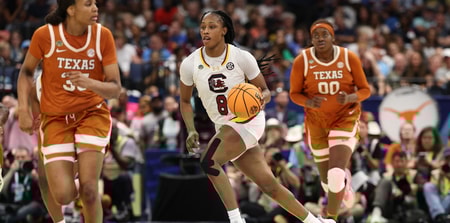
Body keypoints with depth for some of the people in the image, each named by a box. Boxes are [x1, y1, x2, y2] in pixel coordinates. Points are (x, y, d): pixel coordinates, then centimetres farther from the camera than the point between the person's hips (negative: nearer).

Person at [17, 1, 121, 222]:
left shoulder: (103, 35, -8)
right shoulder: (45, 34, -11)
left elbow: (115, 88, -8)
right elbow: (26, 71, 6)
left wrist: (90, 83, -29)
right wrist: (23, 109, -5)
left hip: (92, 114, 0)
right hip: (55, 118, 0)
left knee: (89, 189, -17)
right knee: (63, 195, -11)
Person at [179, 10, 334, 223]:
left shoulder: (241, 57, -13)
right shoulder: (190, 64, -6)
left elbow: (265, 91, -2)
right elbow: (185, 101, 9)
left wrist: (261, 99, -25)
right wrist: (191, 130, -5)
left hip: (248, 120, -4)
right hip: (225, 127, 4)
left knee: (208, 162, -25)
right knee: (268, 185, 8)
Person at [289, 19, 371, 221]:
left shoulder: (349, 58, -13)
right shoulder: (302, 61, -14)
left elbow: (365, 90, -3)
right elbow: (295, 94, -2)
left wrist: (350, 98, -26)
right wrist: (309, 102, -25)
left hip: (345, 120, -2)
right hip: (317, 122, 2)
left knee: (336, 175, -23)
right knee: (328, 181, 13)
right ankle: (345, 184, 53)